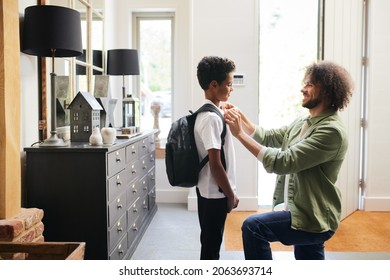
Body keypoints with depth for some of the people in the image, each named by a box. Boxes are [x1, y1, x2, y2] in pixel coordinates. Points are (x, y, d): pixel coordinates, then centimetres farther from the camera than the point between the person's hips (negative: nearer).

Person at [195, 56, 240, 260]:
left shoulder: (207, 113, 8)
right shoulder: (211, 118, -22)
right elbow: (215, 164, -23)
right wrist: (231, 195, -14)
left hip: (209, 191, 10)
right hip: (215, 193, -10)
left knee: (211, 243, 20)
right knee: (211, 246, 3)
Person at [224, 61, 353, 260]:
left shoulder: (331, 131, -22)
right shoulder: (302, 123, 8)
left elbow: (283, 162, -29)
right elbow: (268, 137, 10)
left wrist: (240, 134, -27)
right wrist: (241, 118, -5)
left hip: (313, 219, -9)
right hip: (307, 215, 9)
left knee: (254, 227, -23)